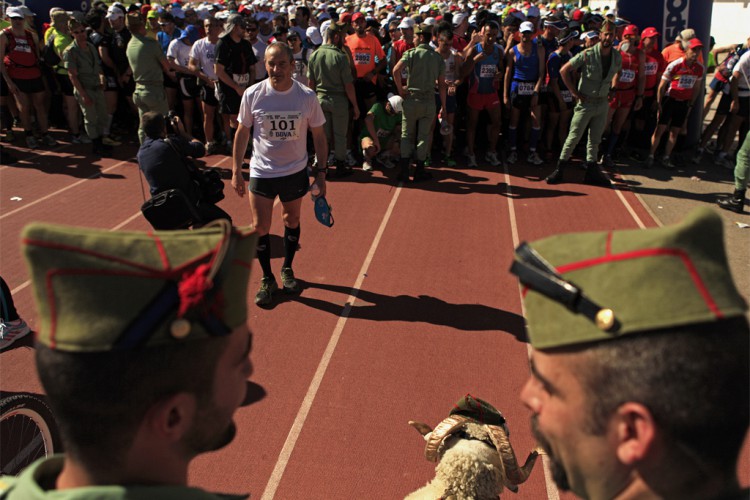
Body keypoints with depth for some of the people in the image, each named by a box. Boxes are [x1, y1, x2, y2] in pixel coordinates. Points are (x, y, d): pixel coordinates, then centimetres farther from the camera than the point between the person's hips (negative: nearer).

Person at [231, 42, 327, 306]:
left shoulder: (307, 96, -10)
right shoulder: (252, 94, -10)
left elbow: (319, 136, 0)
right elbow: (242, 132, 1)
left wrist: (320, 171, -2)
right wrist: (236, 171, -1)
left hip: (295, 172, 1)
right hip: (261, 172, 0)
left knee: (291, 221, 15)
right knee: (260, 227, 1)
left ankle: (287, 269, 37)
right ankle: (267, 279, 20)